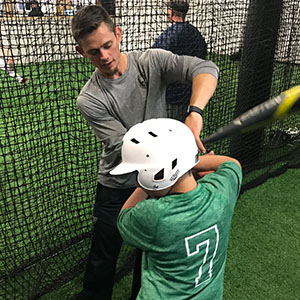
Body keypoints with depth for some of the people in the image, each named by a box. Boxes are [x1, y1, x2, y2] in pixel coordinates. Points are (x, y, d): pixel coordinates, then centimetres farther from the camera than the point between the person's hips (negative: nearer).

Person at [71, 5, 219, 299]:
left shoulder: (152, 61, -12)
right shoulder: (89, 100, -16)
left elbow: (206, 69, -27)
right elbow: (124, 147, -24)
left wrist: (194, 113, -47)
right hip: (116, 188, -2)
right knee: (103, 257, 9)